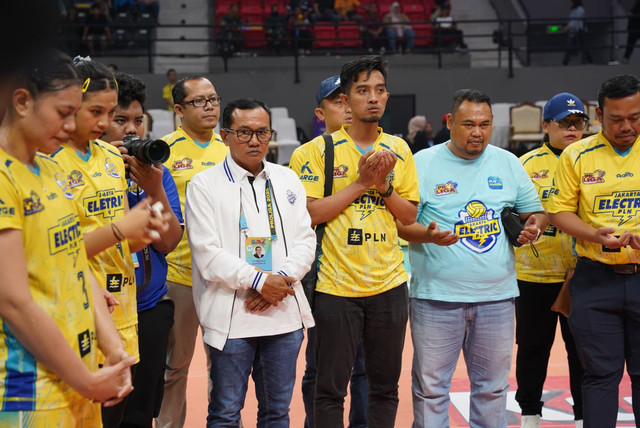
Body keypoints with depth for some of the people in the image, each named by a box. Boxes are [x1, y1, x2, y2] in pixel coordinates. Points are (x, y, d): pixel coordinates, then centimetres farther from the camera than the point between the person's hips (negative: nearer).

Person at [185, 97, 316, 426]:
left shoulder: (287, 180, 12)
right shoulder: (204, 185, -2)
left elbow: (305, 240, 7)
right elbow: (208, 254, -10)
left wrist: (282, 279, -11)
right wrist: (260, 280, -16)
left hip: (286, 314, 4)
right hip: (230, 319, -4)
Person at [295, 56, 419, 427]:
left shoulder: (399, 149, 7)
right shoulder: (322, 149, -3)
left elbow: (410, 216, 8)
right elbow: (311, 213, -11)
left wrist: (384, 185, -9)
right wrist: (361, 182, -15)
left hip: (389, 284, 3)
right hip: (337, 285, -3)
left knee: (385, 385, 11)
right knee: (331, 387, 4)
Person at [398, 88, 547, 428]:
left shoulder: (508, 163, 10)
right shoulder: (422, 163, -1)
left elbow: (535, 211, 17)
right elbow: (400, 222, -3)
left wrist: (534, 225, -6)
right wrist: (427, 235, -22)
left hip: (496, 296, 3)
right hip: (436, 296, -3)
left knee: (492, 386, 12)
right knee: (430, 386, 1)